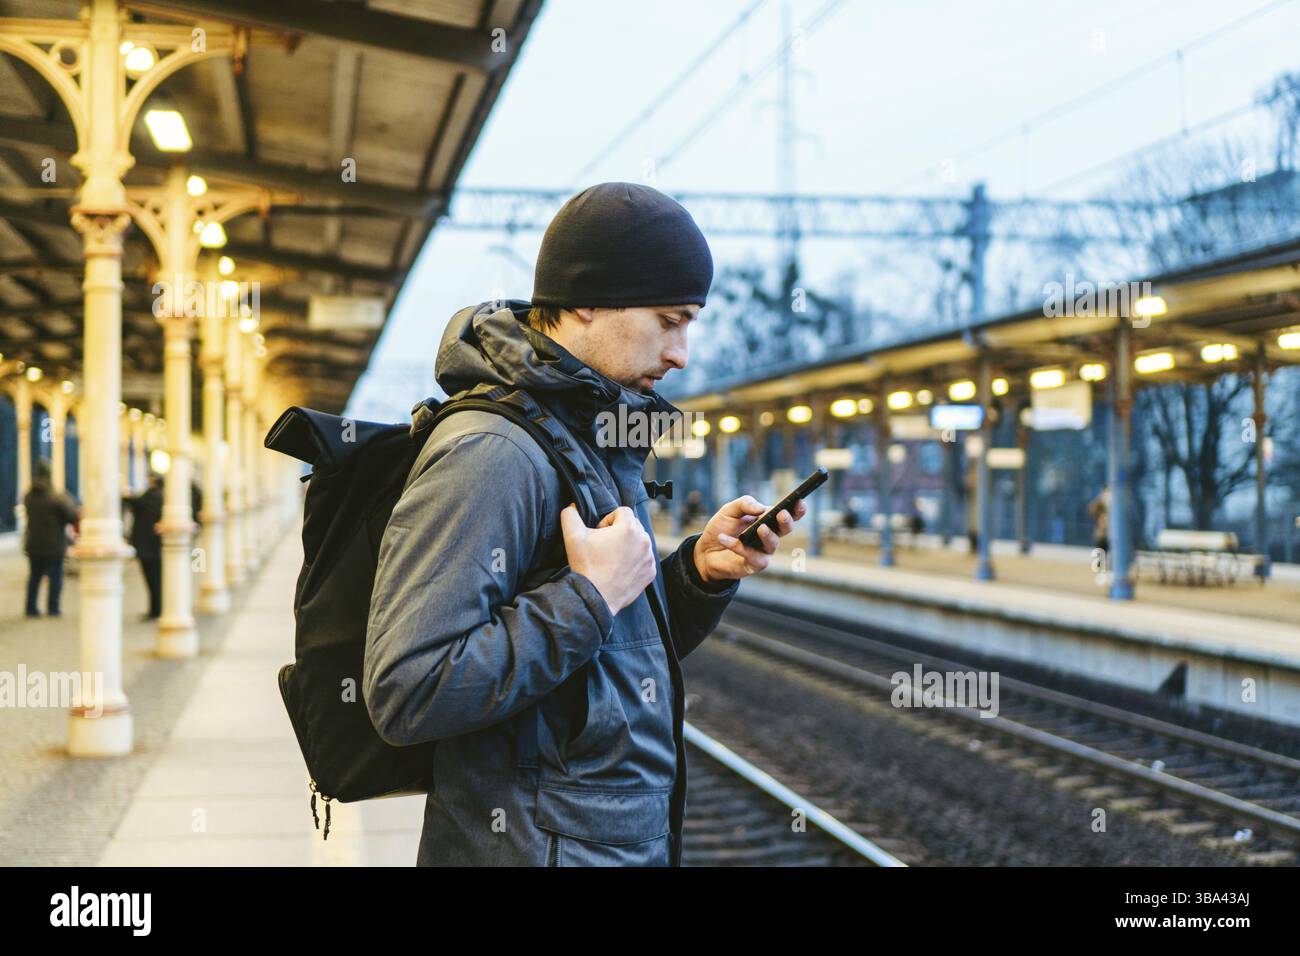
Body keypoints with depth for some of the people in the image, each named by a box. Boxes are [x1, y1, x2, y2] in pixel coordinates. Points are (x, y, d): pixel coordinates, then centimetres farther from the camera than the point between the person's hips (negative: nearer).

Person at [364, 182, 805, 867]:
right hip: (540, 845, -9)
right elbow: (406, 693, -28)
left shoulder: (596, 437, 10)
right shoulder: (491, 451, -20)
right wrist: (589, 597, -23)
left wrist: (701, 570, -1)